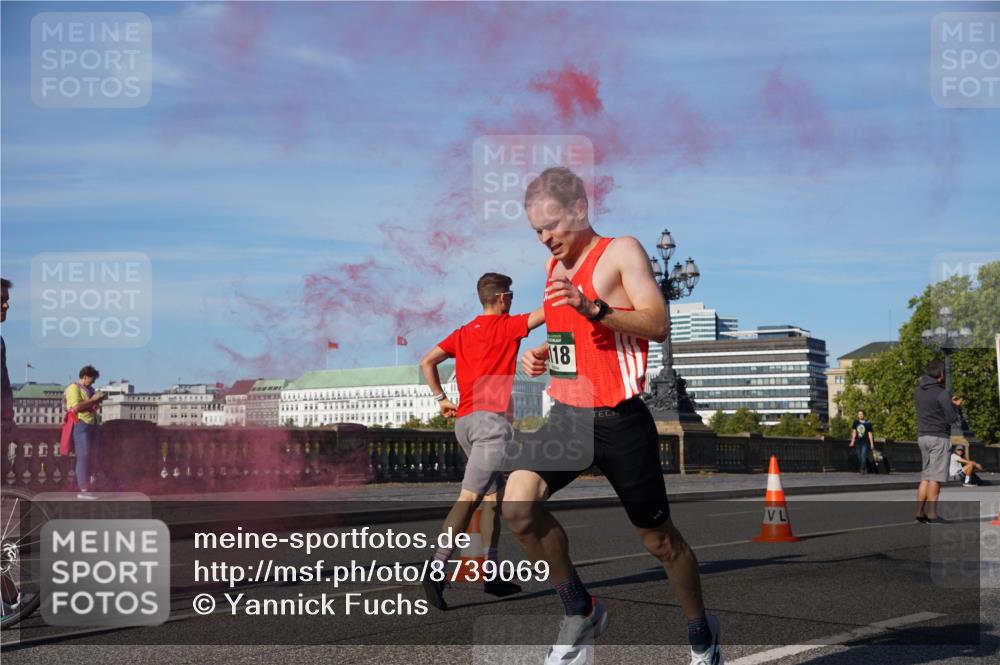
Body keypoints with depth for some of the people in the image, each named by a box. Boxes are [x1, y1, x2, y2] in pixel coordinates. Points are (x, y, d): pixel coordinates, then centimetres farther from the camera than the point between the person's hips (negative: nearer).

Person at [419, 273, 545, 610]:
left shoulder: (462, 333, 18)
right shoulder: (508, 326, 1)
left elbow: (427, 362, 13)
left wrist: (441, 398, 14)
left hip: (464, 420, 8)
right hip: (492, 420, -8)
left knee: (493, 496, 15)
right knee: (470, 497, -16)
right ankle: (438, 569, -27)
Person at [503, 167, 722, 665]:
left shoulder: (621, 251, -8)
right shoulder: (555, 265, 14)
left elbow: (658, 325, -20)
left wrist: (594, 307, -34)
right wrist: (541, 355, 7)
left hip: (618, 420, -6)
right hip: (567, 414, 6)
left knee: (658, 538, 7)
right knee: (518, 506, -17)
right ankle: (580, 612, 3)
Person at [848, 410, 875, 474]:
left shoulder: (868, 423, -2)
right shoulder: (855, 422, 6)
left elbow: (870, 434, 0)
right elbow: (854, 432, 7)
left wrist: (872, 444, -1)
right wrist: (852, 441, 1)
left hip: (865, 442, -4)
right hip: (858, 442, 4)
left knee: (863, 456, -17)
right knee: (859, 457, 7)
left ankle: (863, 469, -14)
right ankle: (865, 469, 23)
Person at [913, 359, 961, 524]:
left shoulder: (917, 391, 9)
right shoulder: (942, 393, -13)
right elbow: (951, 418, -12)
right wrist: (955, 406, 7)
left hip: (922, 436, 7)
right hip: (938, 437, -7)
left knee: (925, 476, 12)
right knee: (935, 477, -5)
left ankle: (920, 512, 10)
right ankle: (932, 514, -6)